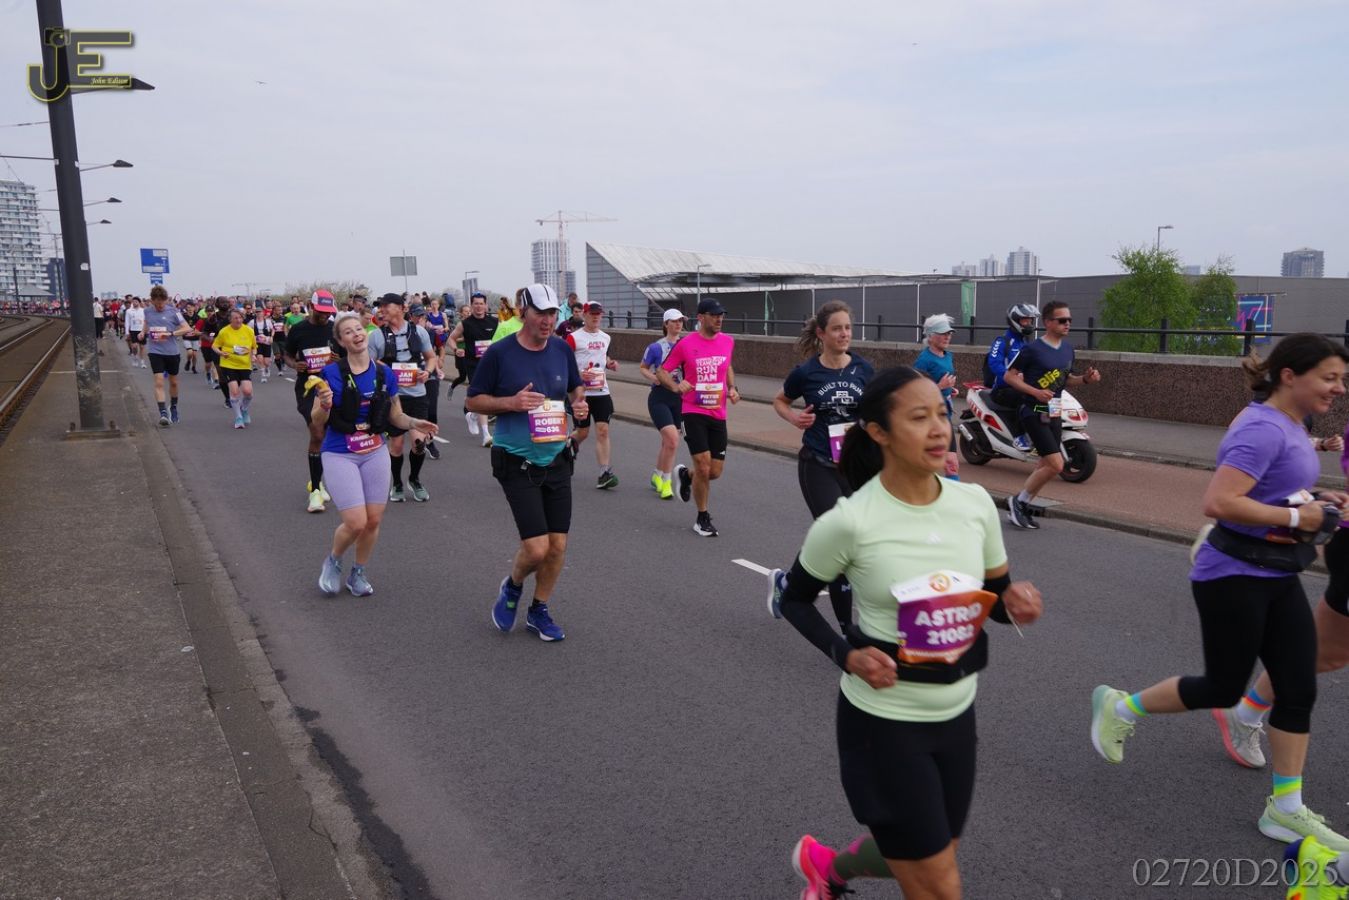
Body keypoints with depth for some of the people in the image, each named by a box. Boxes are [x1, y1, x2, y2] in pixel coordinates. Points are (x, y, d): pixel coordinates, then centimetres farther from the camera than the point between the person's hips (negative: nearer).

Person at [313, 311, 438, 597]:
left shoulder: (385, 373, 0)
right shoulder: (332, 373, -9)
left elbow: (395, 416, 9)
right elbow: (317, 421, -5)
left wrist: (413, 423, -11)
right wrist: (324, 405, -27)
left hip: (376, 453, 4)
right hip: (340, 454, -4)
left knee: (374, 520, 5)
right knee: (356, 523, -10)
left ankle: (358, 573, 29)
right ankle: (332, 562, 22)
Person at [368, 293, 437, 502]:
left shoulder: (418, 331, 3)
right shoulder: (377, 335, -2)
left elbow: (431, 357, 14)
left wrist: (427, 371, -6)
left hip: (417, 393, 1)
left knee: (419, 441, -7)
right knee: (396, 443, 5)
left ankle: (414, 480, 19)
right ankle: (397, 485, 26)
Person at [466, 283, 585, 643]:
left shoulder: (563, 350, 3)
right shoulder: (499, 353, -10)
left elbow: (576, 387, 20)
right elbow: (474, 400, -3)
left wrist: (580, 402, -3)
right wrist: (510, 402, -20)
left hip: (557, 461, 5)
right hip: (517, 464, -5)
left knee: (558, 546, 7)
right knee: (537, 548, -11)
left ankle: (539, 611, 29)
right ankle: (512, 586, 24)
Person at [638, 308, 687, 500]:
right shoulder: (656, 347, -5)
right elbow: (643, 368, 7)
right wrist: (653, 378, -11)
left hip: (680, 397, 4)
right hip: (659, 397, -4)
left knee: (667, 442, 14)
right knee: (672, 440, -17)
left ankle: (657, 476, 35)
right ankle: (665, 482, -1)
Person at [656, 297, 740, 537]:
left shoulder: (728, 341, 5)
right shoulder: (686, 344, -8)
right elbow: (661, 371, 1)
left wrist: (732, 388, 8)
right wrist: (676, 386, -18)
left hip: (718, 414, 5)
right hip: (694, 412, -4)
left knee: (715, 471, 5)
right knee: (703, 467, -10)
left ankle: (686, 475, 40)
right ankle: (702, 518, 11)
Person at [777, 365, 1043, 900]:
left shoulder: (976, 503, -7)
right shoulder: (850, 521, -21)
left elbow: (996, 594, 7)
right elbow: (795, 600, -5)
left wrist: (1015, 604, -15)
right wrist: (846, 655, -20)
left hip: (956, 714, 6)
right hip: (883, 721, -5)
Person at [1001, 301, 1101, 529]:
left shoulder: (1067, 348, 9)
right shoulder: (1032, 349, -13)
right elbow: (1009, 376, -11)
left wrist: (1085, 378, 1)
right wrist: (1035, 392, -22)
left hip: (1054, 414, 8)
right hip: (1034, 413, -8)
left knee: (1045, 465, 11)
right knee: (1056, 465, -15)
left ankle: (1020, 508, 23)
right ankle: (1019, 501, 3)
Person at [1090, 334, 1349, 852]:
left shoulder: (1289, 425, 10)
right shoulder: (1264, 429, -21)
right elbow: (1219, 502, -30)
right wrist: (1295, 517, -22)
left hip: (1277, 578, 9)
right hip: (1233, 578, -9)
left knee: (1299, 689, 8)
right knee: (1223, 688, 4)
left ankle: (1285, 810, 18)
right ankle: (1120, 708, 25)